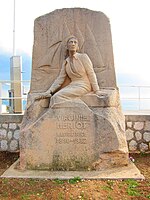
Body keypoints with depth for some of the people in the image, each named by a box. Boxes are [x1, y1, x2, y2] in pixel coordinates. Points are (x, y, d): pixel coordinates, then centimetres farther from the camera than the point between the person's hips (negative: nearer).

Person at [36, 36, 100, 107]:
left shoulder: (83, 57, -1)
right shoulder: (65, 62, 12)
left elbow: (91, 74, -2)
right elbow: (60, 79, 7)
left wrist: (97, 92, -7)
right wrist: (48, 91, -3)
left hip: (83, 86, -4)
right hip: (72, 86, 5)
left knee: (58, 96, -25)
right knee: (54, 97, -23)